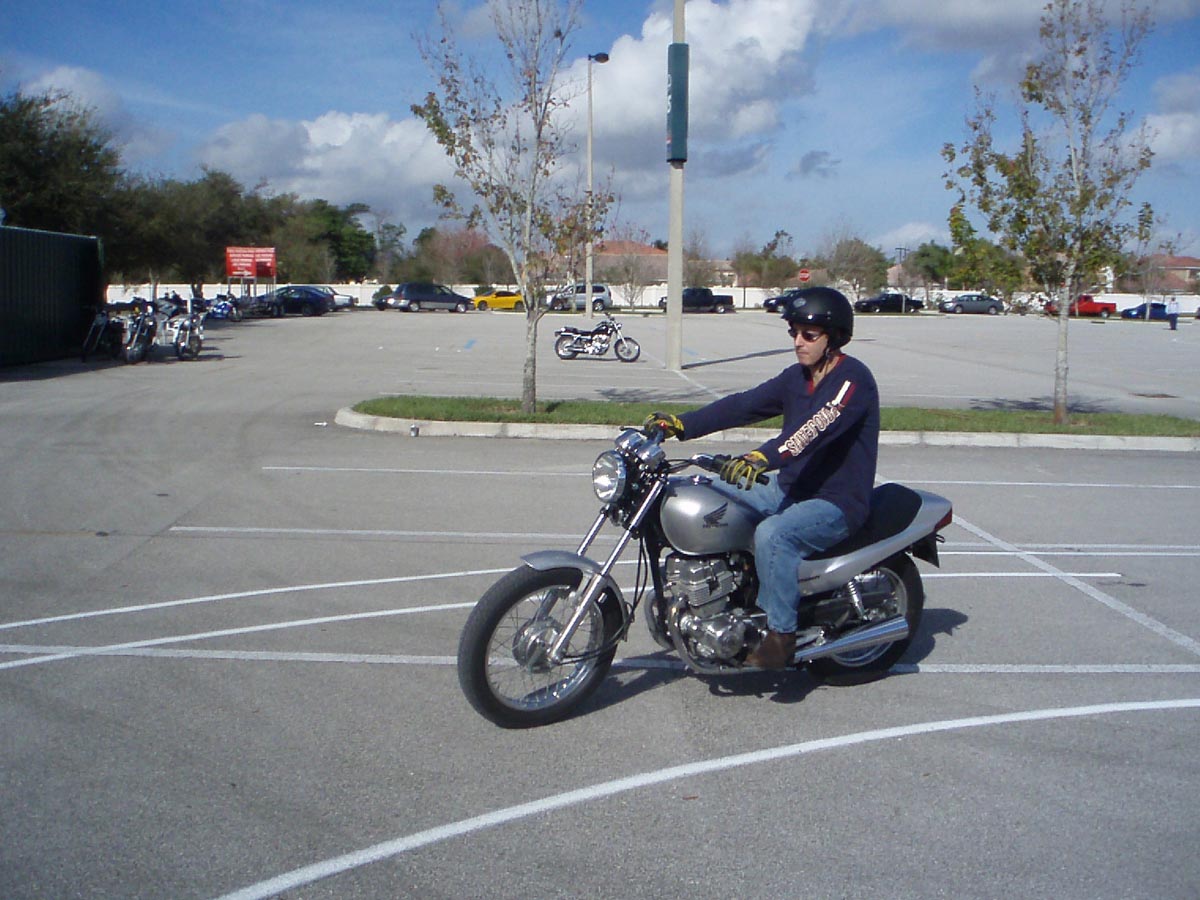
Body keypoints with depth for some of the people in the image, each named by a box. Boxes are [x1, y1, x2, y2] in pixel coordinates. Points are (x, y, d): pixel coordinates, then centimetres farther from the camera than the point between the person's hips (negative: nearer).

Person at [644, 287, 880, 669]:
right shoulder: (796, 377, 10)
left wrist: (763, 457, -49)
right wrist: (680, 424, -11)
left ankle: (781, 633, -21)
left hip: (839, 501, -9)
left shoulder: (853, 379, -16)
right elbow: (743, 405, 1)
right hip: (790, 488, 9)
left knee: (772, 534, -35)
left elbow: (818, 426, -34)